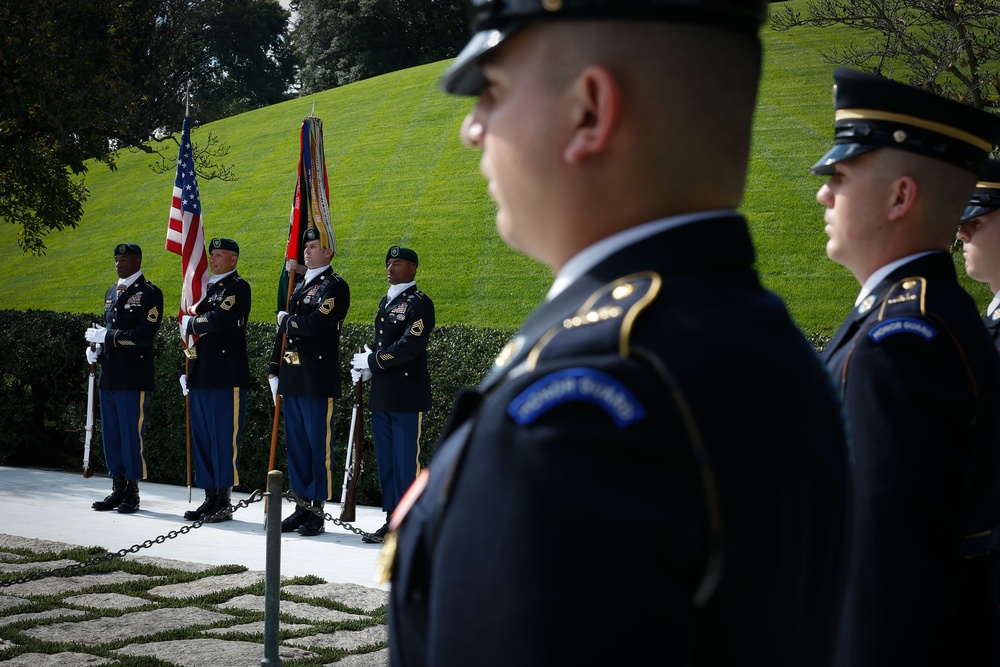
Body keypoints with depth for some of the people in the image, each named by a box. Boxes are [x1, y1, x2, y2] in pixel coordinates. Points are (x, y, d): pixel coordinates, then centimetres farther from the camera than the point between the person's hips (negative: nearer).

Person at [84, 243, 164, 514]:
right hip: (109, 376, 8)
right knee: (111, 434, 10)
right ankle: (118, 489, 19)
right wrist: (95, 348, 3)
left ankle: (132, 493, 5)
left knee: (132, 434, -3)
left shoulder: (149, 293, -7)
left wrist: (106, 336, -17)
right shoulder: (111, 293, 17)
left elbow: (144, 335, -17)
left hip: (133, 378, -8)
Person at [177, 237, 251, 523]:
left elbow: (219, 320, -23)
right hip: (201, 376, 9)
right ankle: (210, 499, 17)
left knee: (224, 440, -5)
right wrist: (187, 371, 17)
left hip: (226, 378, -9)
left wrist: (191, 323, -5)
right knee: (202, 440, 10)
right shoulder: (207, 287, 20)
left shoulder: (238, 287, -6)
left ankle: (223, 504, 0)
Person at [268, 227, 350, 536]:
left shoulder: (335, 286, -7)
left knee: (319, 444, -3)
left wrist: (286, 320, -4)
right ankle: (302, 506, 18)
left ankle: (318, 512, 2)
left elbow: (315, 324, -22)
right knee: (296, 444, 10)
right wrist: (274, 370, 15)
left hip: (318, 380, -8)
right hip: (292, 379, 8)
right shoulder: (298, 284, 19)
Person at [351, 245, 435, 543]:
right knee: (386, 460, 11)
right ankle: (392, 520, 18)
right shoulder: (386, 301, 18)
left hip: (407, 395, -8)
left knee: (407, 460, -5)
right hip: (382, 395, 9)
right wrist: (366, 366, 3)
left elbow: (410, 346, -20)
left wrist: (372, 361, -13)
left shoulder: (419, 303, -9)